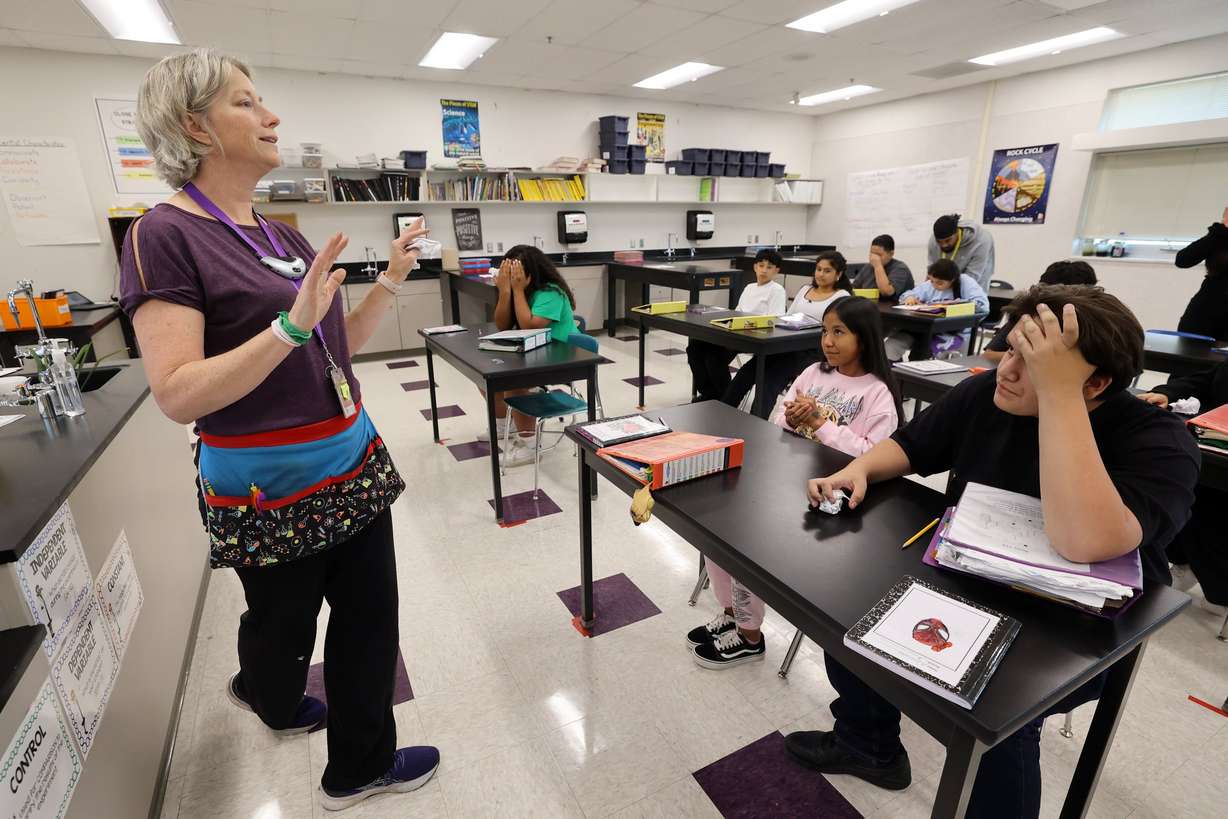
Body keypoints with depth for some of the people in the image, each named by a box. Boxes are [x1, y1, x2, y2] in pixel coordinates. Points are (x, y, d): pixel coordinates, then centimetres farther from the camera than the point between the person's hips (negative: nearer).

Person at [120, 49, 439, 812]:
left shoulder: (282, 233, 8)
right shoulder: (165, 235, -13)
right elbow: (178, 395, -21)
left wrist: (391, 280, 2)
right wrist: (292, 325, -31)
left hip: (352, 461, 7)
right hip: (269, 483, -7)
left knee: (369, 615, 17)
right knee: (285, 620, 19)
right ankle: (266, 693, 55)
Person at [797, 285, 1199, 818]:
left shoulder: (1157, 441, -21)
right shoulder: (985, 394, -5)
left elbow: (1084, 543, -40)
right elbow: (908, 445, 7)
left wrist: (1057, 395, -40)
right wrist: (858, 470, -15)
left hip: (1073, 629, -5)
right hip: (961, 582, 5)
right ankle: (869, 743, 17)